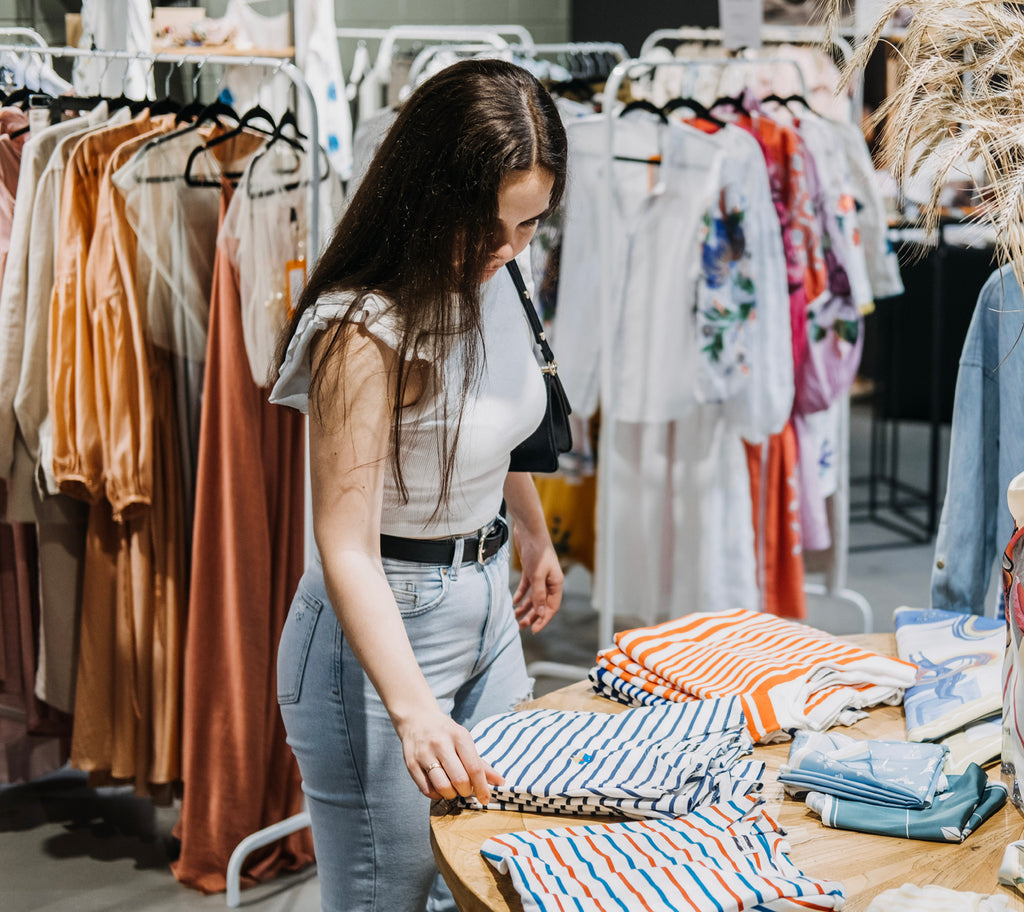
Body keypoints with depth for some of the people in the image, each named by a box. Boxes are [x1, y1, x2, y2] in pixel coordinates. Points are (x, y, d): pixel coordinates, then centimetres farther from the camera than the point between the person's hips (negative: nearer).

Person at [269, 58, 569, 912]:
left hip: (485, 602, 8)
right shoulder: (366, 330, -25)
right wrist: (412, 710, -40)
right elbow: (347, 549, -30)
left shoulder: (490, 282, 0)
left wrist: (535, 538, 33)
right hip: (382, 626, -8)